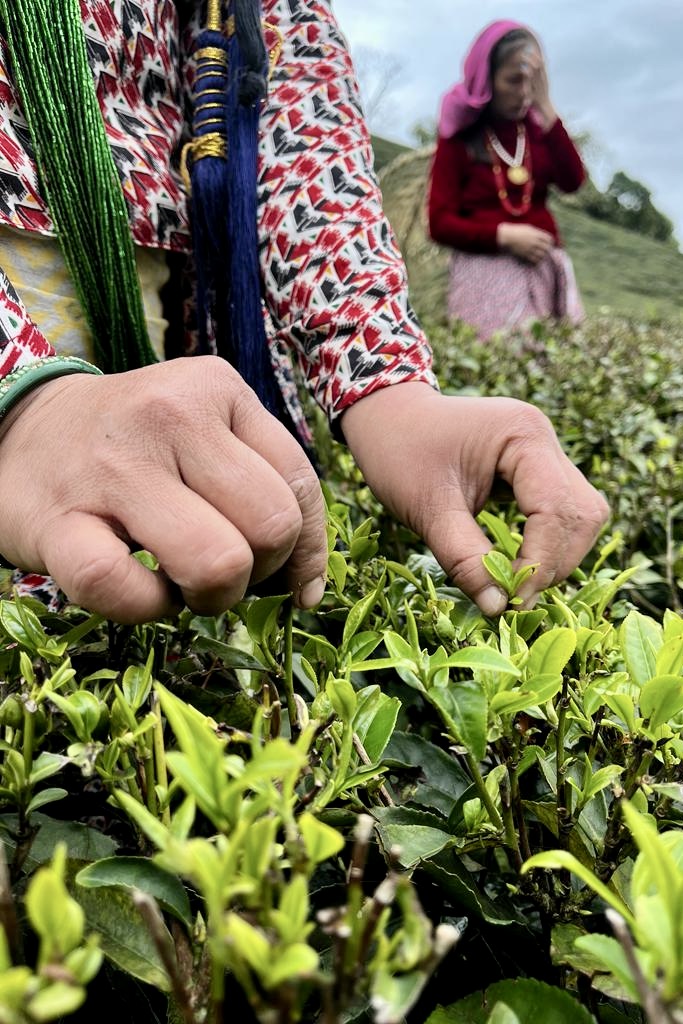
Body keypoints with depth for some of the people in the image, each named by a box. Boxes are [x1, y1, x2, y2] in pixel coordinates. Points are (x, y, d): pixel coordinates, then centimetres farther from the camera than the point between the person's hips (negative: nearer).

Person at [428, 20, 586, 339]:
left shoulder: (536, 126, 11)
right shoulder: (459, 138, -1)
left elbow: (572, 181, -5)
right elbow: (440, 223, -6)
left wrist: (546, 109, -5)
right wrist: (504, 236, -15)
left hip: (544, 269, 4)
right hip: (486, 271, -4)